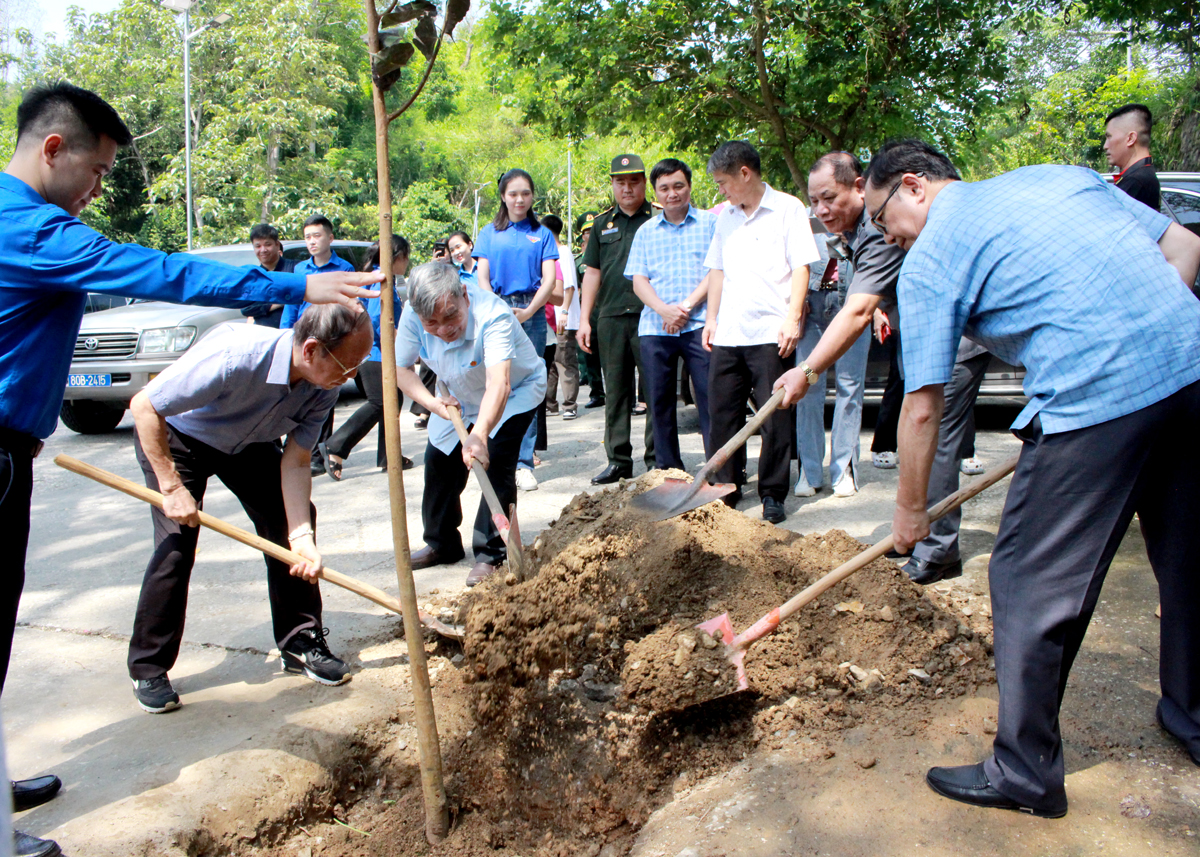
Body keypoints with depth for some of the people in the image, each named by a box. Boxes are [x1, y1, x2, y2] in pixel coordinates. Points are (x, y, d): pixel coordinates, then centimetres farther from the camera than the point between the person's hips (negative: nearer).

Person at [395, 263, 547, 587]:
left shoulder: (493, 315, -42)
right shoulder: (412, 316, -26)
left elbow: (498, 383, -55)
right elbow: (400, 368, -12)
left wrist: (479, 434, -70)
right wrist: (430, 401, -30)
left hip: (516, 392, -5)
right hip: (459, 398, 6)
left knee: (496, 461, -24)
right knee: (439, 462, 8)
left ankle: (491, 554, -9)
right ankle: (442, 544, 32)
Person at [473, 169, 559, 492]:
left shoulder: (542, 234, 10)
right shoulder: (489, 233, 12)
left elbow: (549, 280, 2)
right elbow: (482, 278, 6)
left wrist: (527, 311, -12)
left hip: (532, 314, 0)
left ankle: (524, 464, 2)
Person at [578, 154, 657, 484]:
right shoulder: (603, 223, 15)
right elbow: (592, 273, 17)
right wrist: (584, 319, 10)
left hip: (650, 316, -4)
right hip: (610, 318, 4)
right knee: (615, 391, 8)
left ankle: (657, 459, 8)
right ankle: (618, 460, 16)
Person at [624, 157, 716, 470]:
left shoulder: (710, 222, 8)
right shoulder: (646, 231, 17)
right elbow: (638, 279, 9)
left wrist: (687, 305, -11)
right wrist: (663, 309, -9)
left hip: (699, 325, -3)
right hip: (654, 327, 3)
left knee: (710, 397, -7)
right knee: (659, 400, 6)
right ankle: (668, 471, 16)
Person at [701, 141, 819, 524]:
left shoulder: (788, 209, 0)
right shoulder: (726, 216, 18)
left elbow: (801, 267, -5)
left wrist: (792, 318, -14)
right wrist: (711, 318, 15)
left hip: (770, 334, -6)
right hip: (727, 334, 6)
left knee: (774, 417, -1)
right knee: (722, 413, 7)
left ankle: (773, 495, 8)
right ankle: (726, 489, 19)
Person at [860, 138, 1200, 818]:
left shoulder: (929, 260, 1)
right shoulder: (1062, 175, 21)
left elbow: (922, 408, 1)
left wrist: (911, 510, 13)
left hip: (1097, 398, -8)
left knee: (1032, 585, 5)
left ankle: (1027, 773, 17)